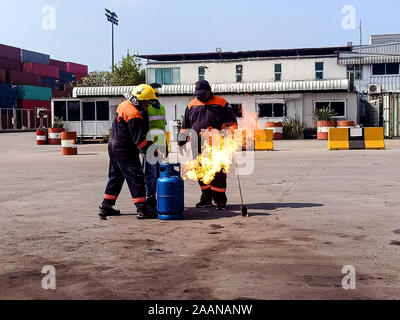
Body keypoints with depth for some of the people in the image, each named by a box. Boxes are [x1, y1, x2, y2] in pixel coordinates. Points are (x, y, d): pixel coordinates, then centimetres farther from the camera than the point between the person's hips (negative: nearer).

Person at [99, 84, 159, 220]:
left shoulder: (124, 105, 8)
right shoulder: (134, 115, -22)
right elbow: (138, 139, -20)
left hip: (113, 146, 10)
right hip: (125, 151, -10)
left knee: (115, 177, 17)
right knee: (136, 178, -6)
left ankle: (106, 207, 23)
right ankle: (142, 210, -5)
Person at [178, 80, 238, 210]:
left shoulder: (221, 103, 4)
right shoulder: (192, 105, 15)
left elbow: (232, 122, 6)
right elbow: (186, 125, 23)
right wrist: (183, 138, 17)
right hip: (198, 147, 4)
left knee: (218, 174, -4)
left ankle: (220, 200, 4)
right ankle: (206, 198, 19)